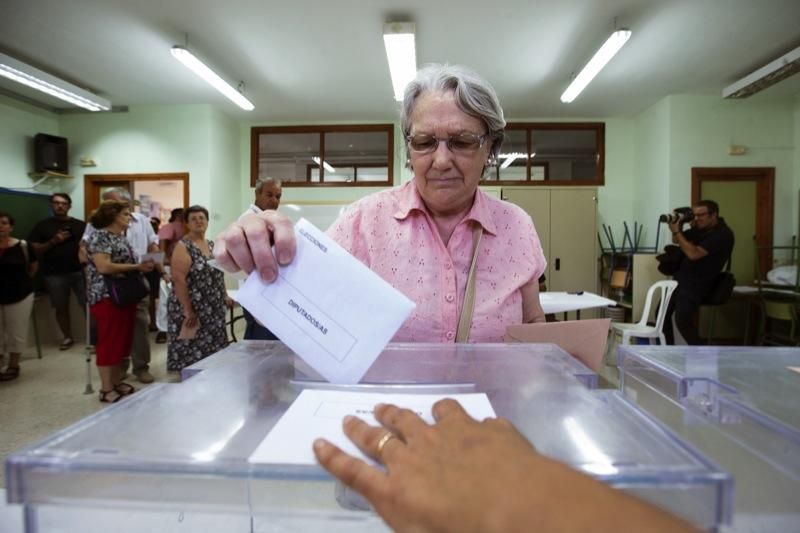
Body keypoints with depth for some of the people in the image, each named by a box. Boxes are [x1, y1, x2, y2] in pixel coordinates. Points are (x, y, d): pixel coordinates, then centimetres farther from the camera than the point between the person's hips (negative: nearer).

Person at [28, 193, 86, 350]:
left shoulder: (80, 225, 9)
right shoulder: (42, 225, 7)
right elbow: (34, 250, 3)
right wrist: (53, 241, -11)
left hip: (79, 271, 0)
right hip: (54, 274, 1)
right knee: (61, 307, 9)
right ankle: (67, 337, 23)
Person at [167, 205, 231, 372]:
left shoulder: (212, 245, 11)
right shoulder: (183, 246, -11)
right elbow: (179, 280, -18)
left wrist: (225, 296, 13)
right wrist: (188, 311, -21)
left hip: (213, 310, 7)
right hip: (192, 311, -7)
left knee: (213, 348, 12)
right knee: (191, 350, -1)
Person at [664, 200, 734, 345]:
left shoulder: (722, 234, -17)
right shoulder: (701, 228, 9)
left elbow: (693, 254, -26)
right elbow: (676, 241, 19)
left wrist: (676, 231, -20)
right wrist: (678, 225, 0)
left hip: (697, 284, -9)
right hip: (681, 278, 9)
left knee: (682, 319, -23)